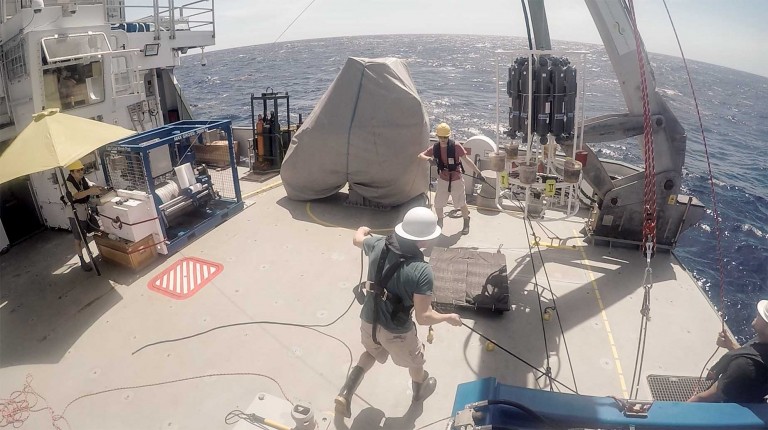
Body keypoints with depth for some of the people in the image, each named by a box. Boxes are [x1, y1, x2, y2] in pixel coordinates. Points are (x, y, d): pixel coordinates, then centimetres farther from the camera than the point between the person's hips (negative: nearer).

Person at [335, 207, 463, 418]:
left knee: (372, 353, 36)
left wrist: (363, 230, 33)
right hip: (396, 331, -4)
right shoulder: (421, 271, -30)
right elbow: (423, 318, -28)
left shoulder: (379, 244, -15)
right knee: (415, 360, 29)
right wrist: (449, 318, -9)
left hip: (368, 320, 4)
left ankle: (345, 393, 26)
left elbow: (357, 239, 9)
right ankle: (419, 391, 58)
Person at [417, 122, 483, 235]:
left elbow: (466, 160, -13)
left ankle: (466, 223, 32)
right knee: (438, 204, 8)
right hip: (442, 180, 3)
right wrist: (429, 158, -21)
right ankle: (440, 222, 35)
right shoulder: (435, 148, -5)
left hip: (456, 180, -3)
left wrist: (479, 172, -16)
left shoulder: (456, 146, -16)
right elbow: (420, 155, 1)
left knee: (461, 203, 8)